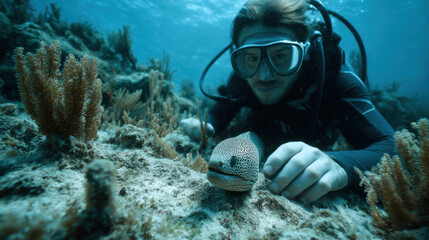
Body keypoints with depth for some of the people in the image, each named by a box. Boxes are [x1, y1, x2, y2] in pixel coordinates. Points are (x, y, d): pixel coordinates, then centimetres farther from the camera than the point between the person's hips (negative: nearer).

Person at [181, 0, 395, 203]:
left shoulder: (332, 75, -37)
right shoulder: (243, 77, -29)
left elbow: (389, 146, -40)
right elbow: (218, 115, -18)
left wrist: (338, 164, -61)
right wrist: (205, 127, -42)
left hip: (327, 148, 1)